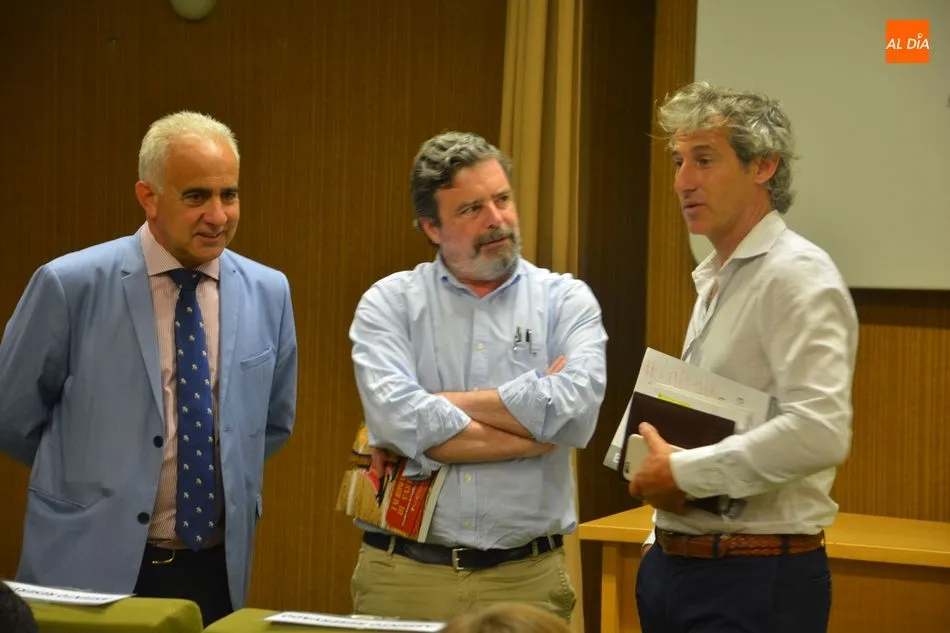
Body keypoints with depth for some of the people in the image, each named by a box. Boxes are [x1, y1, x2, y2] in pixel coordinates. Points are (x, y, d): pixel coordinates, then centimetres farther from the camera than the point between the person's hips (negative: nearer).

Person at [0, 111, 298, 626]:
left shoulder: (268, 292, 1)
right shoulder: (70, 285, -11)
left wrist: (215, 480, 7)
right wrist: (94, 478, 9)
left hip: (217, 569, 3)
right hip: (90, 570, -3)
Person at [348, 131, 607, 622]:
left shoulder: (566, 301, 3)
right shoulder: (389, 304, 1)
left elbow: (576, 408, -15)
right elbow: (398, 421, -15)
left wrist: (443, 403, -10)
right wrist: (536, 431, -10)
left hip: (528, 579, 0)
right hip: (403, 576, 0)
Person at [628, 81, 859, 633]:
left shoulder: (797, 275, -14)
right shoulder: (715, 280, 15)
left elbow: (820, 432, -26)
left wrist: (684, 473, -19)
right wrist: (662, 545, 15)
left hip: (757, 583, -8)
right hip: (675, 566, 8)